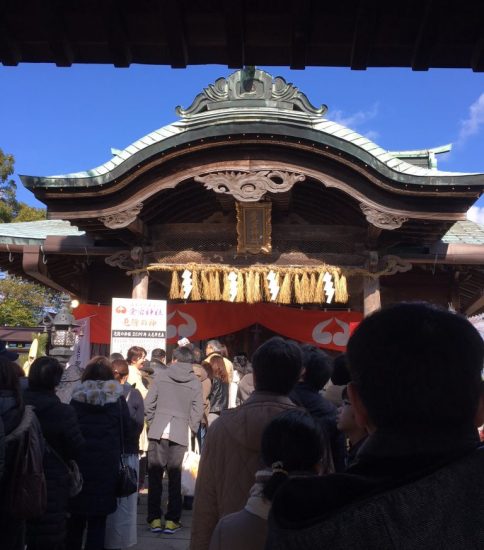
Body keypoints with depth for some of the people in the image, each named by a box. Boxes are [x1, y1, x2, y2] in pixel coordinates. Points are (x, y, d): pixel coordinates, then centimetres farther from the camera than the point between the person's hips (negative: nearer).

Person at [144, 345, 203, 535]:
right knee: (175, 476, 8)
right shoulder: (195, 382, 1)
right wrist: (191, 429, 15)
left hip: (157, 431, 0)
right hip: (180, 433, 0)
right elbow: (197, 411, 1)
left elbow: (148, 404, 1)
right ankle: (172, 520, 10)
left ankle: (155, 519, 12)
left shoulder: (161, 376, 1)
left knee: (155, 475, 9)